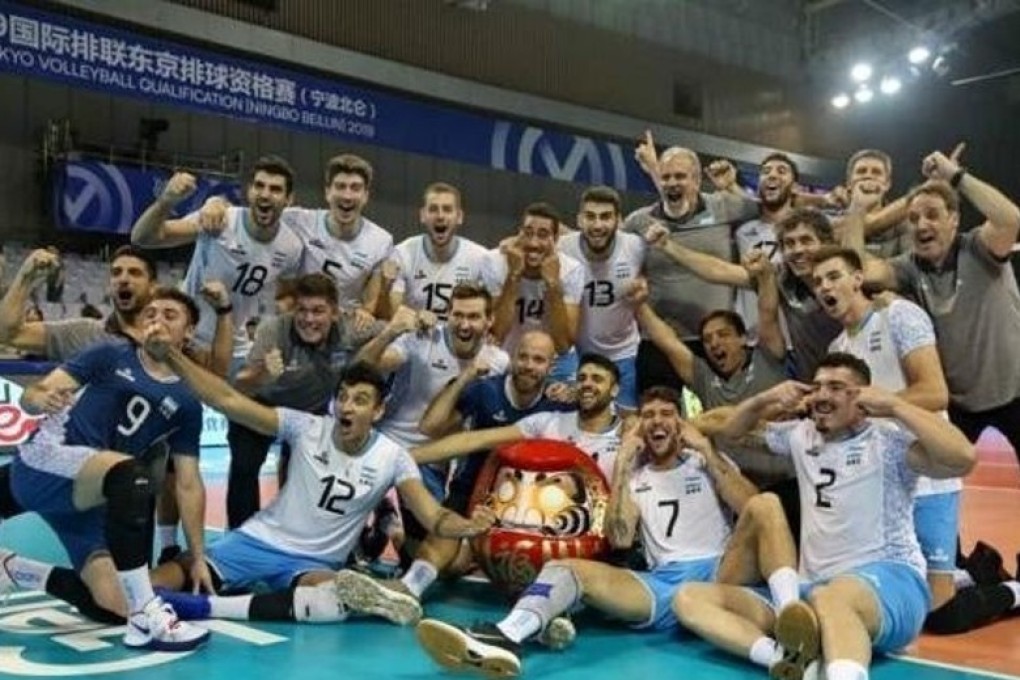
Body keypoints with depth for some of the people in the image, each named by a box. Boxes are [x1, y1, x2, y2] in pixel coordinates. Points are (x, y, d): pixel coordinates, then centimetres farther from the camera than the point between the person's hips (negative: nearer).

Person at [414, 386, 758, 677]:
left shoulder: (707, 461, 18)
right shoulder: (636, 479, 21)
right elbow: (620, 539, 2)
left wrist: (706, 449, -2)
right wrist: (623, 462, 1)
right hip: (665, 582, 2)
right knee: (565, 568, -22)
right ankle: (504, 637, -50)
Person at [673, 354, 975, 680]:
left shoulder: (887, 439, -3)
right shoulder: (801, 435, 17)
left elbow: (962, 458, -20)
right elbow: (734, 430, 31)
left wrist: (893, 404, -15)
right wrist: (764, 399, 11)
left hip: (890, 580, -7)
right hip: (810, 591, 7)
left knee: (830, 598, -45)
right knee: (690, 598, -13)